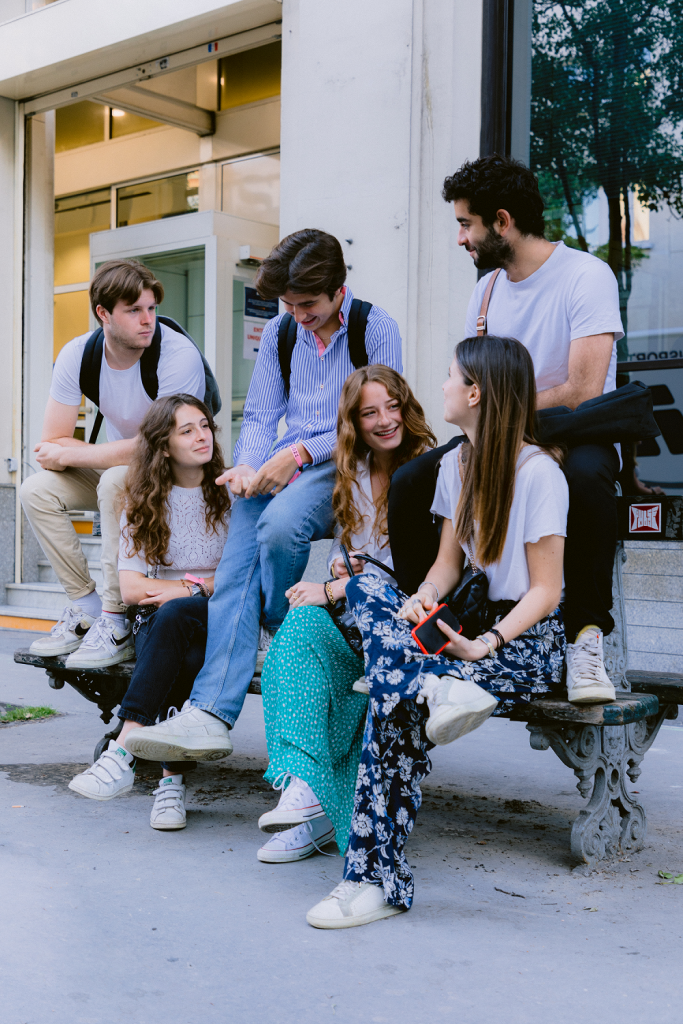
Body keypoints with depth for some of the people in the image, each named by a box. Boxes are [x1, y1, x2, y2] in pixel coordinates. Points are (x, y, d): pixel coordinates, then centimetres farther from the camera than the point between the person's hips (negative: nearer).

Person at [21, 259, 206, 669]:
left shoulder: (179, 355, -27)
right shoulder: (77, 355, -12)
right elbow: (51, 446, -12)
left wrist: (67, 454, -23)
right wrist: (115, 452, -26)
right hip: (119, 463, 6)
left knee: (117, 481, -34)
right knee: (37, 489, -12)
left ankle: (116, 624, -26)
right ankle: (86, 607, -5)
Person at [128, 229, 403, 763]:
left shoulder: (376, 328, -1)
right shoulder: (278, 333, 15)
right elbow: (260, 415, 14)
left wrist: (300, 452, -16)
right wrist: (247, 466, -8)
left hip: (343, 467, -4)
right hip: (280, 472, 4)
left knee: (279, 523, -36)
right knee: (237, 561, -24)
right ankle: (211, 713, -32)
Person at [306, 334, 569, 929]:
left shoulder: (539, 471, -11)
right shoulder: (455, 463, 13)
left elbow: (545, 591, -13)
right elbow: (448, 563, 12)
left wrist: (484, 647, -25)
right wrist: (421, 600, -11)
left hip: (527, 642, -8)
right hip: (471, 622, 8)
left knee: (395, 698, -32)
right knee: (366, 589, -20)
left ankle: (377, 880, -27)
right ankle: (439, 688, -43)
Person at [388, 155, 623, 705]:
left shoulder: (586, 275, -13)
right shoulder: (488, 289, 10)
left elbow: (582, 392, -23)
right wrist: (474, 437, -13)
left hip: (577, 436, -6)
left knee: (586, 475, -40)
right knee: (408, 484, -12)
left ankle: (586, 637, -28)